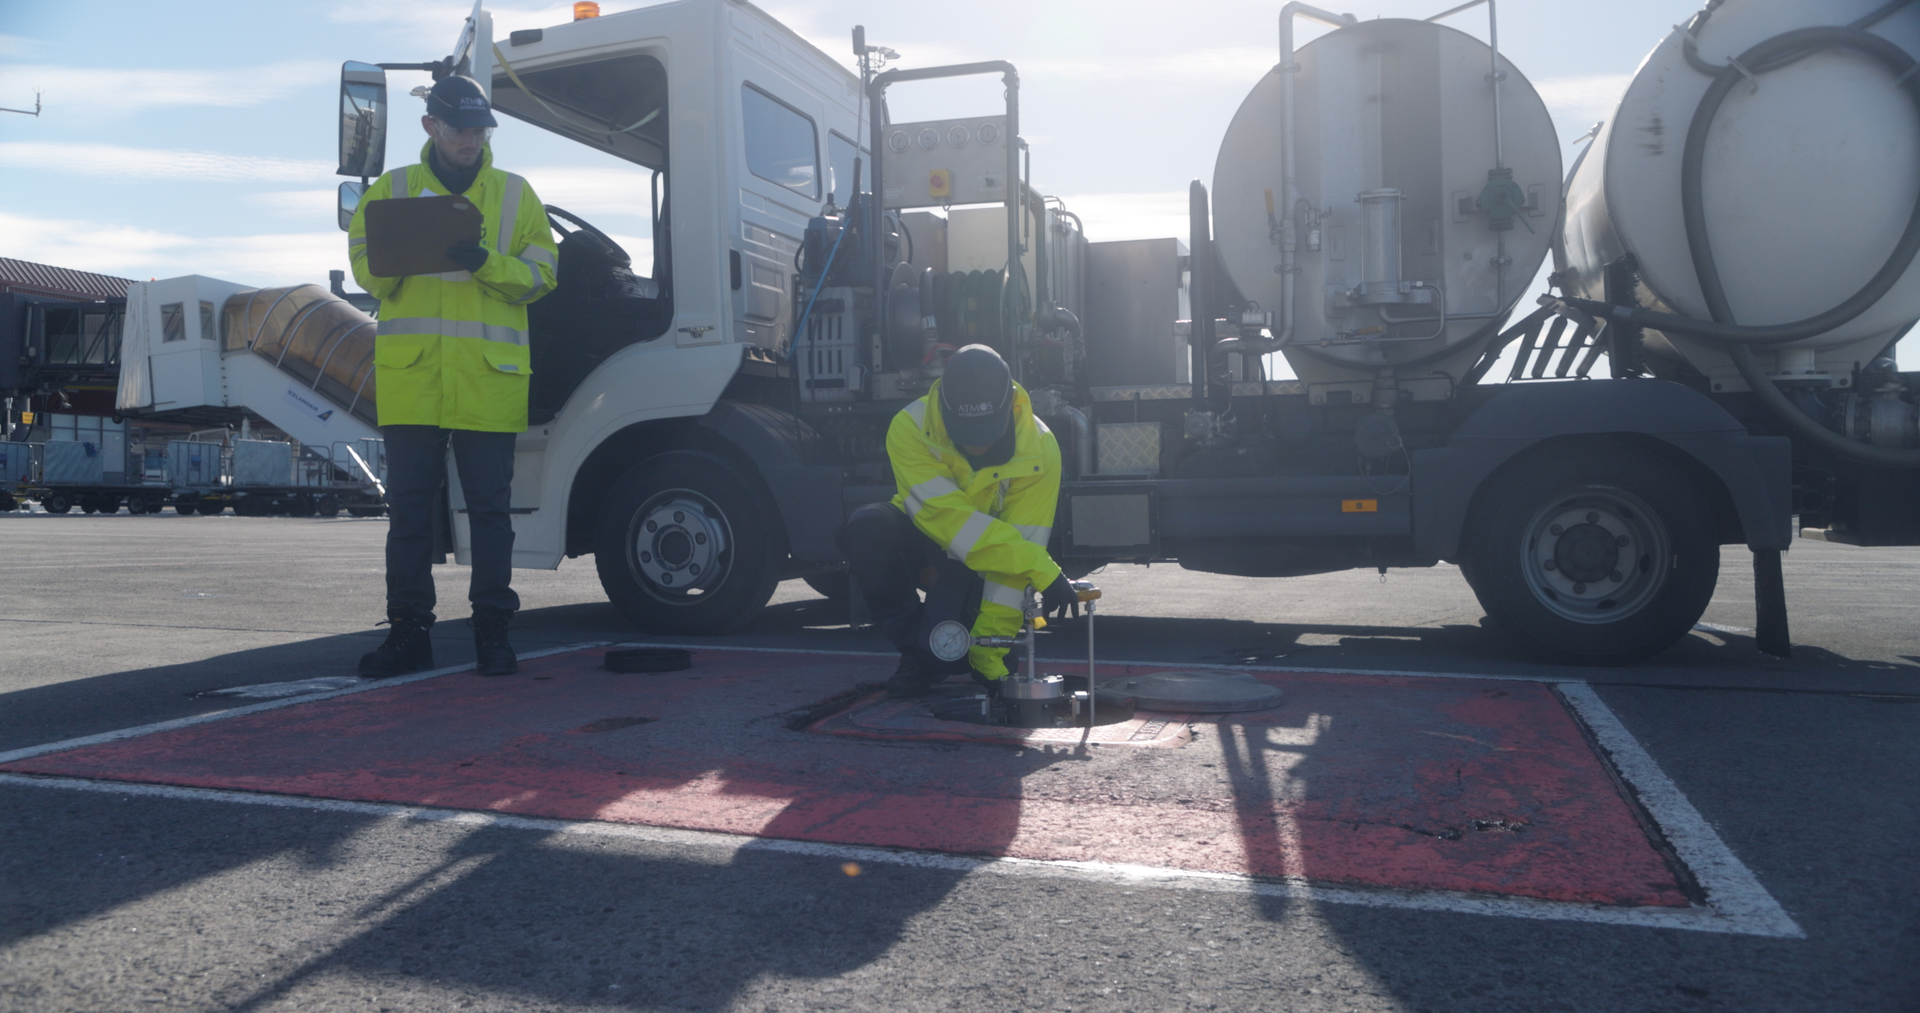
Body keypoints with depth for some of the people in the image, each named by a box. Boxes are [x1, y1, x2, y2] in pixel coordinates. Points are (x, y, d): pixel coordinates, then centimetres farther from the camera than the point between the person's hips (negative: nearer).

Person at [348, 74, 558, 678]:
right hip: (410, 374, 1)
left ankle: (493, 632, 11)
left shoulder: (515, 195, 12)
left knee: (489, 508, 2)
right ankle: (409, 633, 11)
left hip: (489, 375, -1)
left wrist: (487, 264, -13)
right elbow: (367, 270, 11)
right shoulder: (391, 190, 14)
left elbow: (541, 273, 5)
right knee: (409, 508, 3)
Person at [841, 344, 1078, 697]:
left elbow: (1018, 545, -25)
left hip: (981, 560, -1)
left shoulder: (1038, 448, -24)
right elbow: (947, 518, -35)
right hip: (923, 544, 2)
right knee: (866, 528, -31)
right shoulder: (909, 428, -27)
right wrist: (1039, 566, -40)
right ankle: (916, 652, -13)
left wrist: (989, 648, -29)